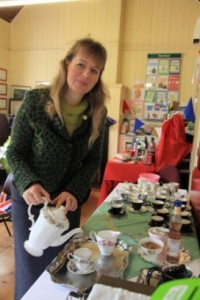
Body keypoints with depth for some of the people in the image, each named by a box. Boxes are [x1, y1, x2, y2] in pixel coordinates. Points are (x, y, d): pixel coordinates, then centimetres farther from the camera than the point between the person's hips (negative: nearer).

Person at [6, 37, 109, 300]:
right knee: (32, 267, 13)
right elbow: (15, 152, -10)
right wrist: (28, 184, -28)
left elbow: (92, 160, -1)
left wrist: (74, 192, -16)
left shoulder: (98, 112, -7)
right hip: (30, 199, -2)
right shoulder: (35, 101, -16)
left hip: (70, 200, 3)